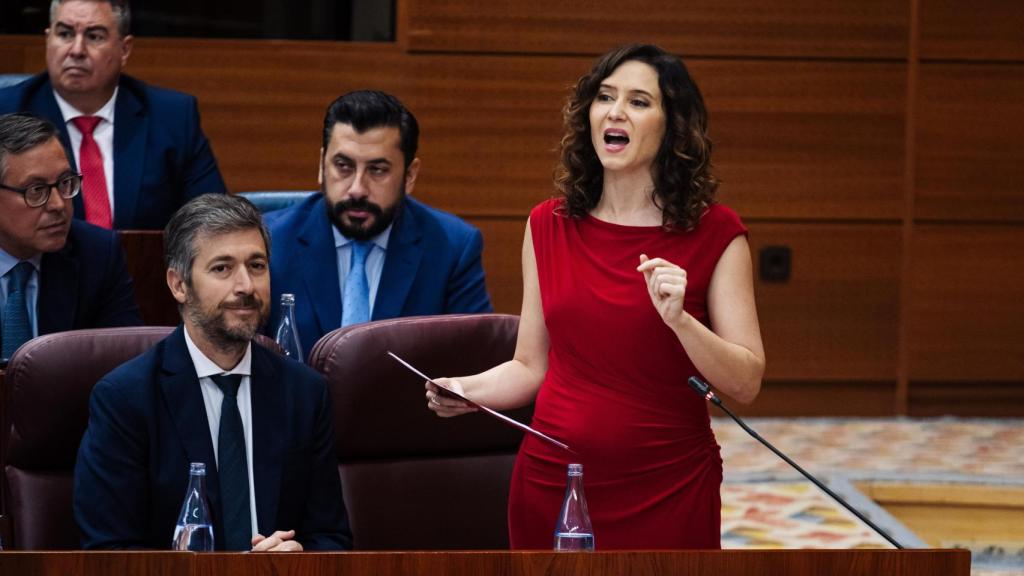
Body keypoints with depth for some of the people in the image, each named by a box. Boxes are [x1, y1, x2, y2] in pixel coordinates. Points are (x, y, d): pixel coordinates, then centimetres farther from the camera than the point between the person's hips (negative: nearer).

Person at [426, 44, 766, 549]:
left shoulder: (714, 233, -5)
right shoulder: (550, 226, 4)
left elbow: (746, 383, -8)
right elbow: (531, 367, 8)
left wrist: (679, 318, -24)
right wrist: (465, 391, -11)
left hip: (668, 490, -2)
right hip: (552, 484, 3)